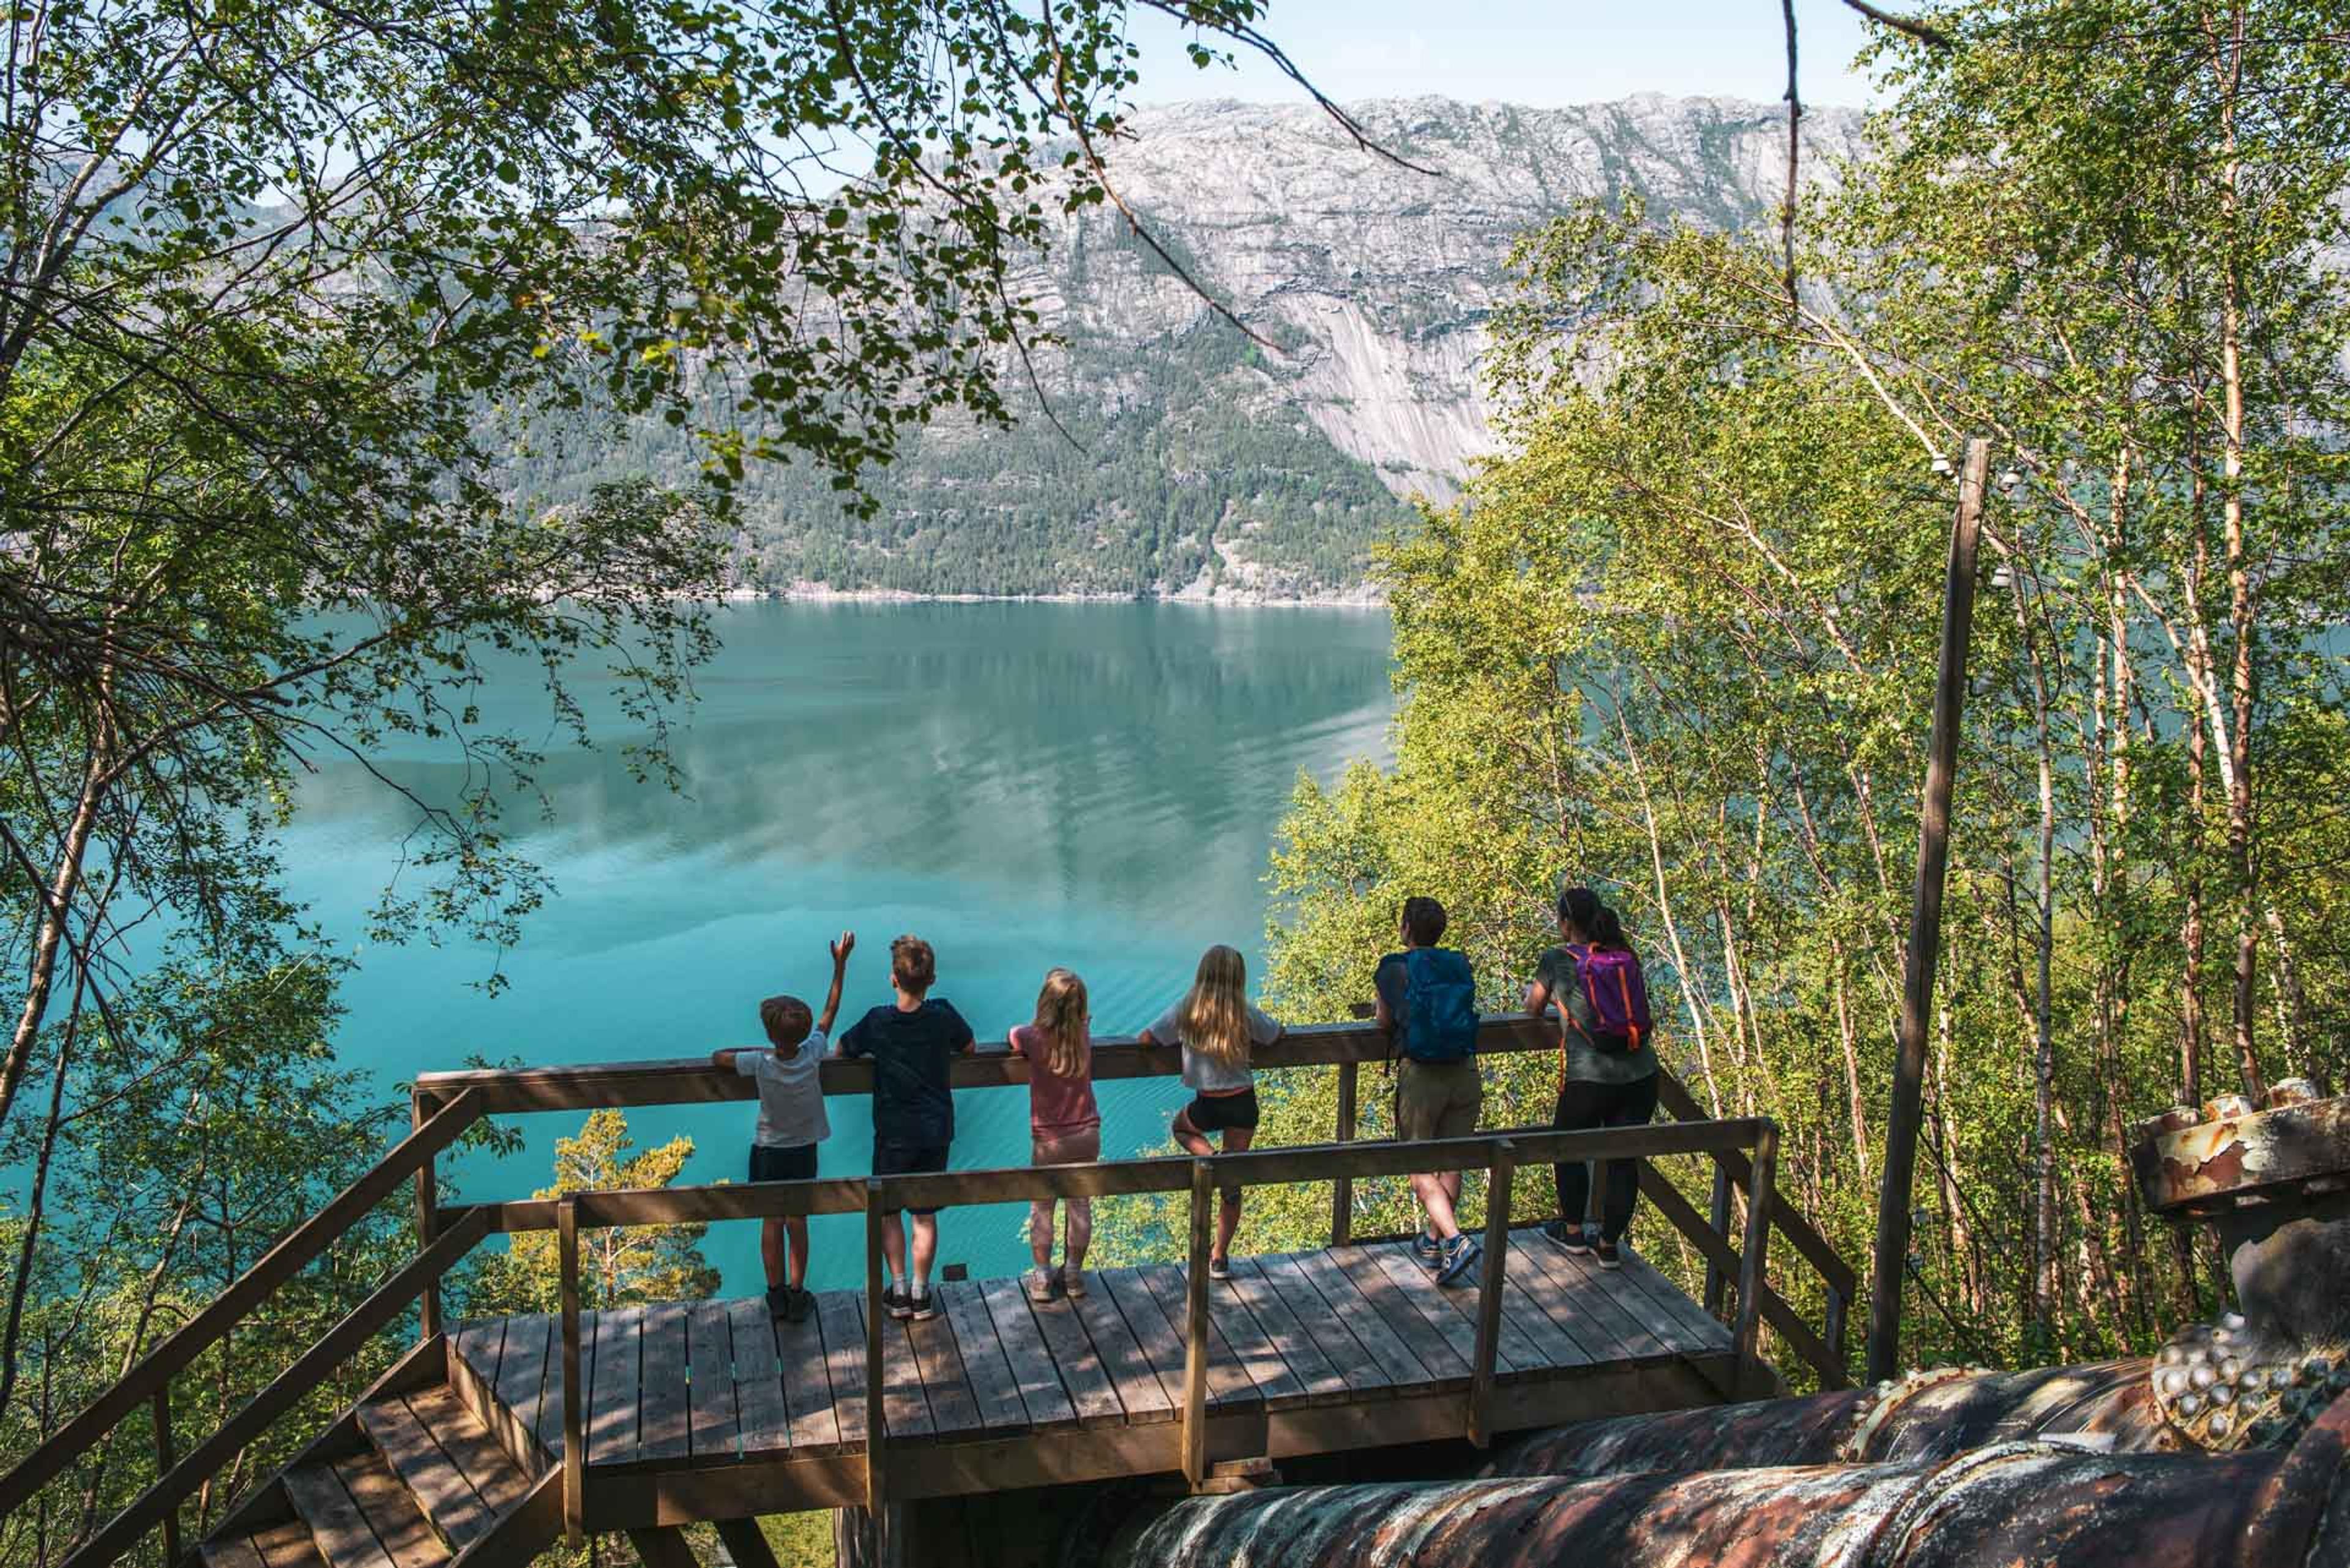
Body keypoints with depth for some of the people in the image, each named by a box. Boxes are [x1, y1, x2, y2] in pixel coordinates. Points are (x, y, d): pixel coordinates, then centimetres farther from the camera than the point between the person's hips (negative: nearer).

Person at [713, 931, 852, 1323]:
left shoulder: (761, 1064, -25)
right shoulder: (812, 1055, -19)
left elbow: (717, 1059, -11)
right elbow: (830, 1010, -8)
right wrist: (840, 964, -1)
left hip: (767, 1151, -1)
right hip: (803, 1151, 1)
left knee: (772, 1223, 12)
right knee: (798, 1222, 12)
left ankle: (777, 1295, 21)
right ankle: (797, 1295, 17)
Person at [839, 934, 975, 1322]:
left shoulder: (877, 1022, -16)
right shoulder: (943, 1015, -12)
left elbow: (841, 1051, 1)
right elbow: (967, 1048, 7)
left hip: (894, 1133, -2)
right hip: (936, 1130, 2)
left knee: (888, 1212, 16)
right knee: (925, 1214, 13)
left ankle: (899, 1291, 18)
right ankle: (921, 1294, 19)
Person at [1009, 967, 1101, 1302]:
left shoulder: (1034, 1037, -14)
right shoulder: (1084, 1038, -7)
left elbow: (1013, 1036, 8)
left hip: (1049, 1139, -2)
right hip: (1087, 1135, 2)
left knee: (1041, 1208, 12)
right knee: (1080, 1205, 13)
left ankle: (1042, 1278, 17)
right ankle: (1074, 1274, 23)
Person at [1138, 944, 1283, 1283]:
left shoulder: (1187, 1009, -7)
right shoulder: (1245, 1013, -4)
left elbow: (1145, 1040, -4)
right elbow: (1278, 1035, 13)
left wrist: (1177, 1038, 15)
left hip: (1208, 1105, -2)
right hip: (1243, 1103, 2)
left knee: (1181, 1126, 34)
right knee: (1233, 1185, 15)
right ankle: (1219, 1258, 19)